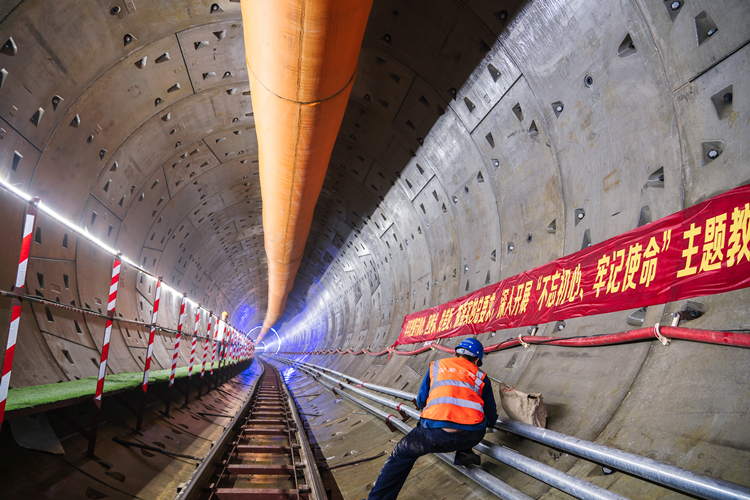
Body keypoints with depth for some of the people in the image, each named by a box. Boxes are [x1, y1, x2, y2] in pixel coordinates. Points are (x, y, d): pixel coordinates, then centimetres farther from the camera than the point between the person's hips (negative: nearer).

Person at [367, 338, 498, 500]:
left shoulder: (436, 365, 23)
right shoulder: (481, 377, 23)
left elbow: (421, 403, 25)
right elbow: (491, 419, 24)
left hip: (436, 434, -1)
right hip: (473, 436, 2)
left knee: (401, 454, 20)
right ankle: (465, 453, 20)